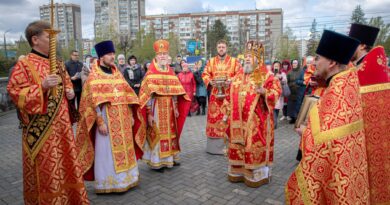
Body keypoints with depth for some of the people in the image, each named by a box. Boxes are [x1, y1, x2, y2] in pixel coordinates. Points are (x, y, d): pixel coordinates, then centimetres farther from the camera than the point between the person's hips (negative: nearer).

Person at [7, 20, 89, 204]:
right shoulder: (24, 64, -10)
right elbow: (14, 92, -15)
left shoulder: (57, 63, 12)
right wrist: (42, 87, -26)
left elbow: (67, 83, 24)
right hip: (40, 128, -7)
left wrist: (69, 92, 3)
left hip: (61, 124, 7)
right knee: (45, 169, 2)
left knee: (64, 162, 16)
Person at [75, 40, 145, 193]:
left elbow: (127, 95, 14)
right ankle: (108, 184, 15)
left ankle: (125, 179, 28)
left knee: (124, 150, 13)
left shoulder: (117, 74, 12)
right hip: (107, 121, -6)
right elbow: (93, 102, -11)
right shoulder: (94, 77, -6)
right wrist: (100, 122, -16)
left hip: (122, 121, 6)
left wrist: (131, 115, 9)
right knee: (107, 152, 2)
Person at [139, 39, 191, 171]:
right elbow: (147, 95, -11)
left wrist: (176, 108, 10)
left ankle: (169, 158, 25)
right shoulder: (150, 73, -7)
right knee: (157, 134, -2)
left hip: (169, 109, 6)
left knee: (169, 133, 12)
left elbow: (175, 92, 14)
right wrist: (149, 113, -15)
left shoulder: (171, 72, 11)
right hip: (156, 109, -5)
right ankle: (156, 162, 7)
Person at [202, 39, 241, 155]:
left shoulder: (234, 61, 5)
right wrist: (210, 81, -11)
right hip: (215, 94, 2)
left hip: (229, 94, -2)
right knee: (214, 117, 3)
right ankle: (214, 145, 13)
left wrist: (231, 81, -19)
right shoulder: (211, 61, 11)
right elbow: (205, 74, 9)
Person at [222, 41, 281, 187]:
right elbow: (231, 95, 15)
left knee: (255, 146, 0)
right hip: (238, 119, 6)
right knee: (238, 146, 12)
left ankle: (256, 174, 14)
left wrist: (264, 92, -32)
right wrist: (226, 113, 12)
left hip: (256, 120, -6)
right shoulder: (238, 76, 13)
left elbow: (277, 91, -12)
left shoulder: (266, 76, -4)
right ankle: (238, 171, 26)